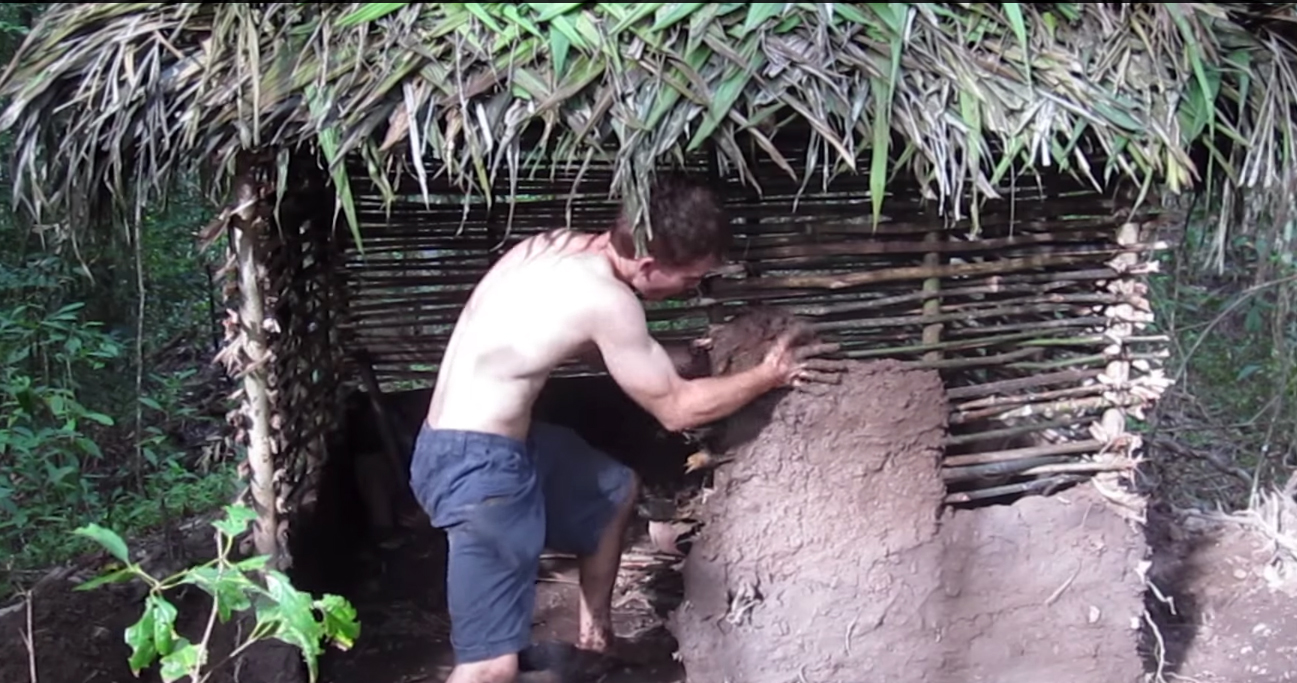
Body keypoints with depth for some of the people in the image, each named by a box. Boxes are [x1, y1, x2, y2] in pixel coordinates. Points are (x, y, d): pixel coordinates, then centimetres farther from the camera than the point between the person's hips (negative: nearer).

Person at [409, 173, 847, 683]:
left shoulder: (564, 245, 4)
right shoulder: (606, 299, -22)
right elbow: (675, 409, -11)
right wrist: (769, 375, -1)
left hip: (497, 438, 10)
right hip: (476, 464, -10)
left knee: (616, 490, 29)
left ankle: (593, 639, 41)